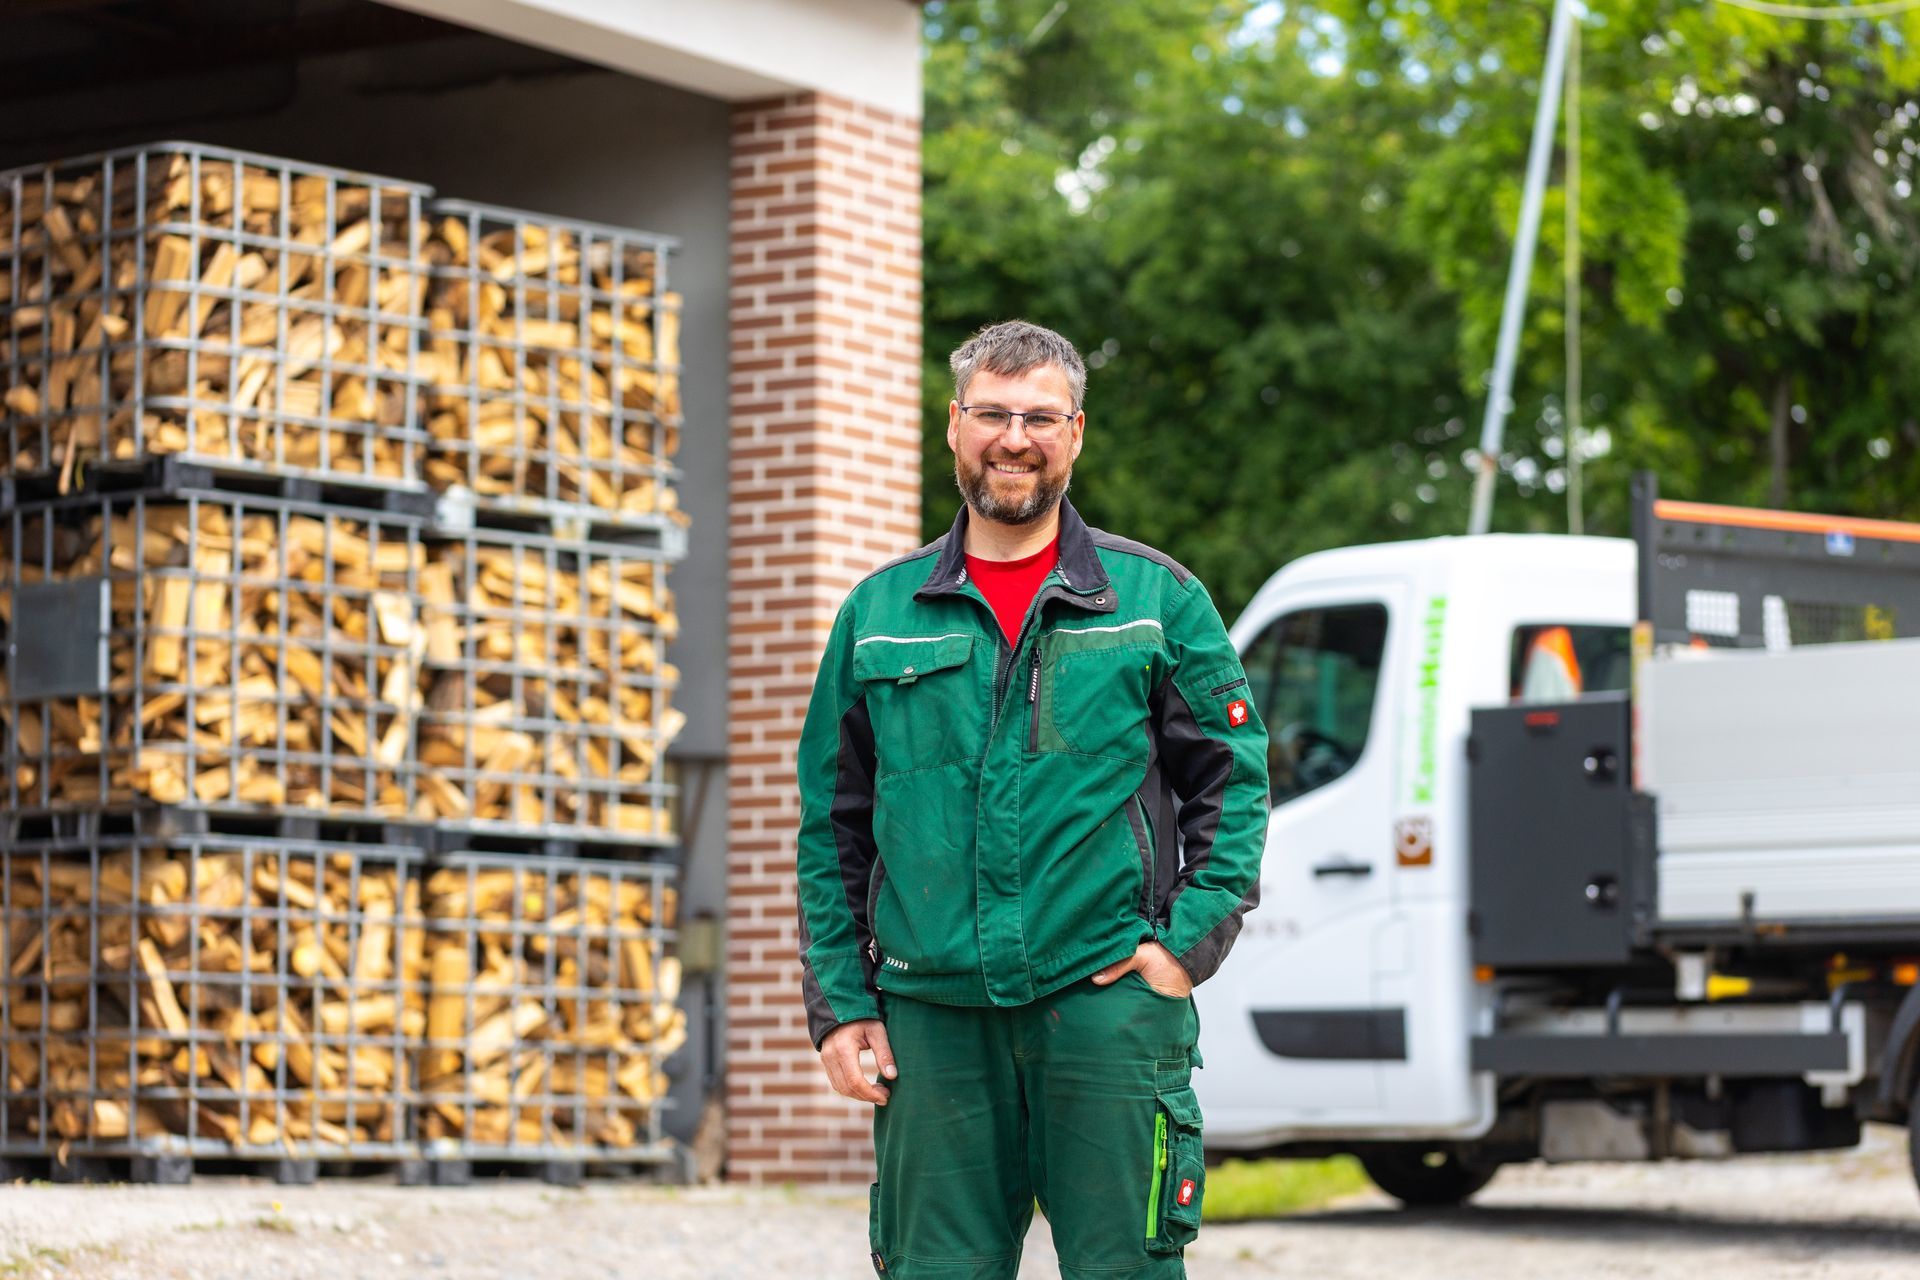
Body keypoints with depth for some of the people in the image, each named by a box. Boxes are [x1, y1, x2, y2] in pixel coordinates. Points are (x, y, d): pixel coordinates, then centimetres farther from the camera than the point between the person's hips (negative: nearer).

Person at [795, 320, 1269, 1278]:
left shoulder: (1155, 598, 7)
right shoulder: (879, 615, 12)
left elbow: (1235, 775, 8)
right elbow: (831, 824, 14)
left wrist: (1188, 944, -4)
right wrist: (838, 1003, 7)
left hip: (1106, 1000, -2)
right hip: (930, 1015, 2)